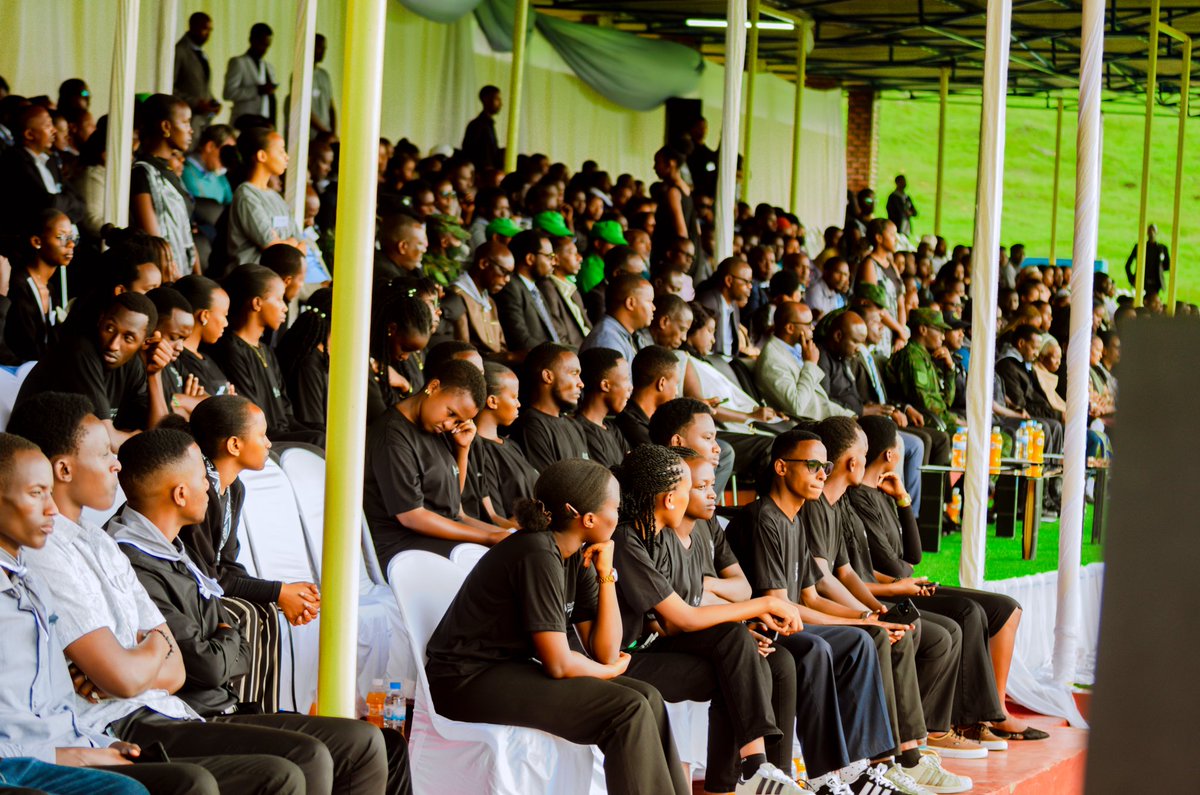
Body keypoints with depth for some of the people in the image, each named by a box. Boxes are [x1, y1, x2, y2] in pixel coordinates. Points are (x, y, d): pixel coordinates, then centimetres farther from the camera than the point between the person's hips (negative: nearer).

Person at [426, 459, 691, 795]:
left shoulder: (578, 558, 6)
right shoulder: (538, 555, -21)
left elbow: (606, 652, 2)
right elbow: (559, 663, -22)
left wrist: (606, 575, -5)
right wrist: (611, 671, -2)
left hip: (514, 668, 9)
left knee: (647, 697, 0)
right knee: (627, 711, -18)